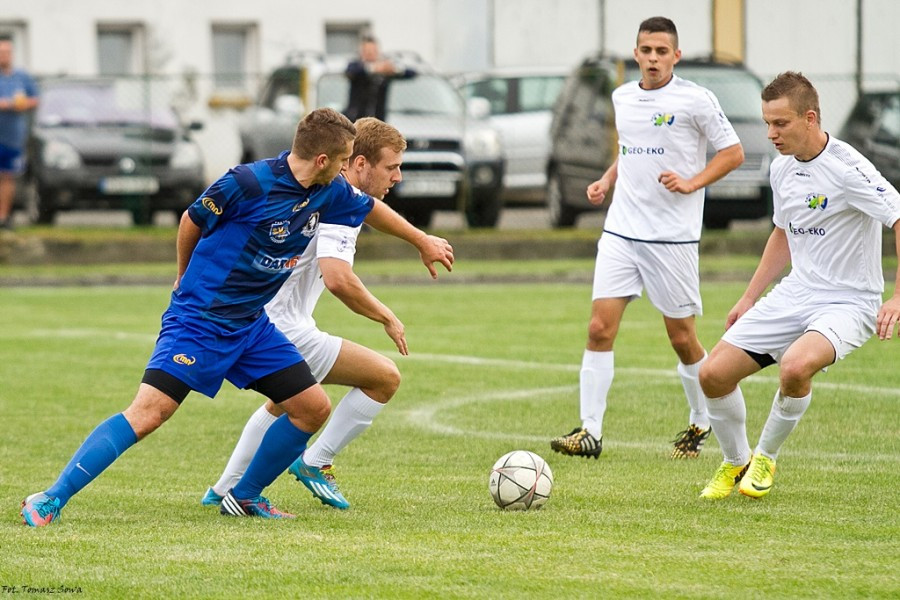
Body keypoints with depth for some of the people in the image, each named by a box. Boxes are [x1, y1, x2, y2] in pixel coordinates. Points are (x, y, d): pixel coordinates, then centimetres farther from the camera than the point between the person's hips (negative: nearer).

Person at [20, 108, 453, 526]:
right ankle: (49, 501, -19)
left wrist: (423, 243, 36)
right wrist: (186, 277, 13)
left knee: (314, 408, 4)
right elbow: (192, 221, -4)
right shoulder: (247, 183, -20)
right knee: (147, 414, -20)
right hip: (198, 321, -8)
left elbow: (370, 208, 23)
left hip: (252, 325, 8)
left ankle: (245, 497, 20)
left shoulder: (329, 192, 1)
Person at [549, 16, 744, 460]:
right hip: (620, 233, 5)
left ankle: (700, 425, 24)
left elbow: (733, 152, -1)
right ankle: (590, 431, -8)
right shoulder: (622, 98, 11)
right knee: (599, 328, -8)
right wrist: (607, 181, 9)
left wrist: (692, 182, -14)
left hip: (673, 236, -4)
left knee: (682, 337, 4)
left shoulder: (695, 100, -6)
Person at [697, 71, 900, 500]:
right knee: (713, 374, -4)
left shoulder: (847, 169, -19)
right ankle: (735, 463, 21)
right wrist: (749, 298, 21)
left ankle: (766, 457, -7)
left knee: (796, 366, -35)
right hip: (794, 295, 7)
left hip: (848, 302, -7)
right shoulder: (782, 169, 6)